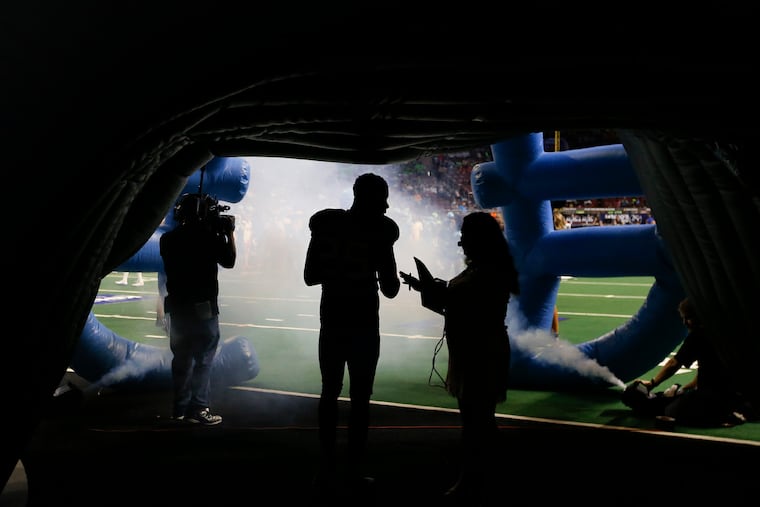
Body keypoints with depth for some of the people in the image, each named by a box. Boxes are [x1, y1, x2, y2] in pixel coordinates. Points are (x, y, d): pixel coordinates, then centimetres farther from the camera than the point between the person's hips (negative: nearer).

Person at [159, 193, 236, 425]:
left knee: (182, 357, 13)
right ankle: (198, 408, -2)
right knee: (203, 358, -1)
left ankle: (180, 408, 18)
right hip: (203, 308, -6)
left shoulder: (167, 239, 6)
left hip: (177, 306, 6)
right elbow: (228, 261, -5)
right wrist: (229, 233, 5)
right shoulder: (208, 237, -13)